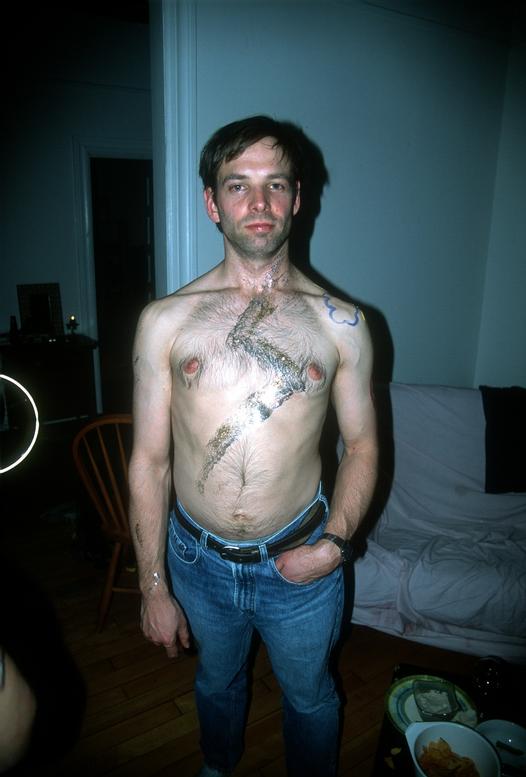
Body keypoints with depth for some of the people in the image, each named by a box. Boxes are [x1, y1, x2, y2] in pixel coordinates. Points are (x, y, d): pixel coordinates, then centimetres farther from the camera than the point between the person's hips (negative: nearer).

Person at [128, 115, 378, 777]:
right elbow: (149, 462, -7)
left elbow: (361, 444, 0)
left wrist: (336, 541, -13)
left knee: (310, 697, 25)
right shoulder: (165, 321, -11)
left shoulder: (341, 324, -9)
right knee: (217, 683, 30)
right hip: (198, 560, 1)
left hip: (300, 564, 0)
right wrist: (153, 586, -4)